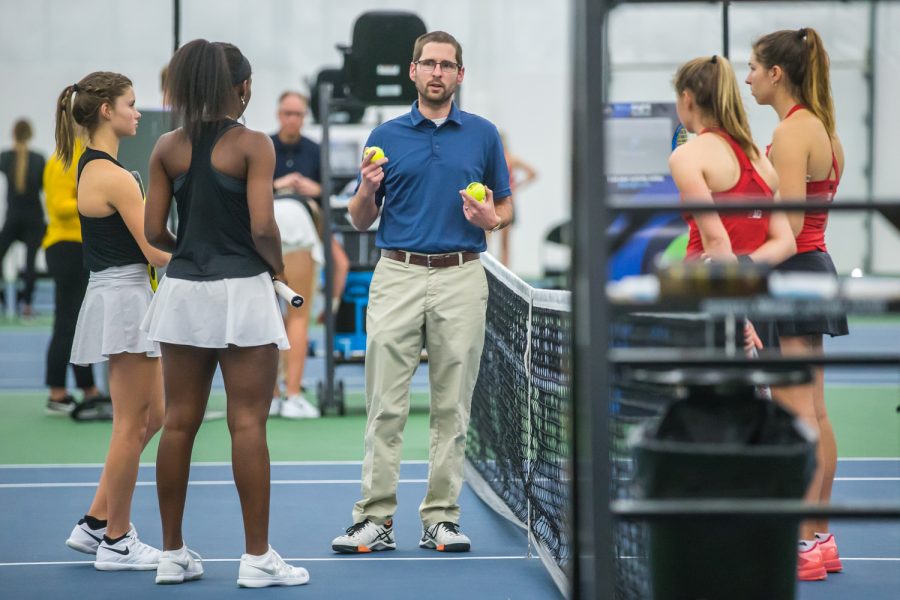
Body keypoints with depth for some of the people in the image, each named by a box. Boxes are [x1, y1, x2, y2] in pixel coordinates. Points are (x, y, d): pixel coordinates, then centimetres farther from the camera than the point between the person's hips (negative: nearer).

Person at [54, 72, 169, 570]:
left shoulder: (91, 169, 12)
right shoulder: (113, 176, -18)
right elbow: (158, 254, -18)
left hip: (116, 296, 10)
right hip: (124, 299, -10)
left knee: (150, 418, 17)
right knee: (131, 426, 0)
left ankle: (96, 523, 21)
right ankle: (116, 542, 9)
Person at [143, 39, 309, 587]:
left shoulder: (168, 148, 4)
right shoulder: (253, 145, -9)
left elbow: (154, 231, 2)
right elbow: (262, 227, -16)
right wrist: (279, 268, 2)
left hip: (183, 291, 5)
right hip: (241, 292, -5)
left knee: (179, 422, 9)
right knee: (248, 424, -1)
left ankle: (173, 553, 15)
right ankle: (257, 558, 2)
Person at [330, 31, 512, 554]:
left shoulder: (483, 134, 7)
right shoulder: (386, 136, 7)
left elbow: (506, 206, 12)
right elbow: (361, 221, 10)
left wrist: (491, 219, -10)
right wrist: (368, 190, -11)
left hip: (462, 279, 0)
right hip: (397, 276, 0)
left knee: (452, 407, 3)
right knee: (385, 406, -2)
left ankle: (442, 519, 9)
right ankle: (376, 520, 1)